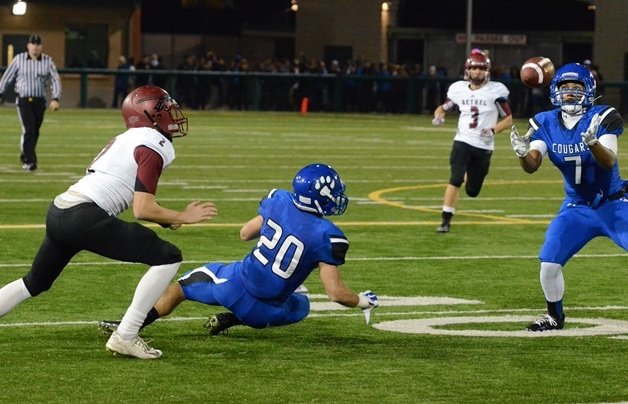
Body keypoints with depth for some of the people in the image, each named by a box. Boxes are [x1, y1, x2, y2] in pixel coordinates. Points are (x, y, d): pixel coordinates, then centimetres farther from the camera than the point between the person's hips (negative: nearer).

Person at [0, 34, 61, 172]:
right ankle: (29, 160, -13)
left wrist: (55, 98, -13)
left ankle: (25, 156, 29)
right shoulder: (19, 59, 0)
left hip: (39, 101, 2)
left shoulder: (47, 61, 1)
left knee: (35, 132, 9)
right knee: (28, 130, -14)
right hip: (23, 100, -2)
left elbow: (55, 80, -1)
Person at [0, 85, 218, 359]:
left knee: (35, 283, 29)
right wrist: (182, 217, 3)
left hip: (58, 212, 9)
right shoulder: (154, 145, -3)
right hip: (85, 217, -9)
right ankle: (125, 337, -5)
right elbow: (142, 209, -10)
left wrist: (165, 218, 22)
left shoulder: (127, 140, 24)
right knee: (168, 258, -4)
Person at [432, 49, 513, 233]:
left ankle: (469, 174, 44)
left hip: (483, 147, 0)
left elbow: (508, 119, 0)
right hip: (462, 142, 0)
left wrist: (493, 130, -19)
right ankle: (446, 220, -16)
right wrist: (438, 116, -7)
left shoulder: (495, 91, -6)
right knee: (455, 180, -21)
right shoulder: (458, 89, 1)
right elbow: (443, 108, 16)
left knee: (472, 191, 7)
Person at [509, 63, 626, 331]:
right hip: (576, 207, 3)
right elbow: (532, 166, -14)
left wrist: (593, 142, -49)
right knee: (549, 264, -8)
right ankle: (555, 317, 16)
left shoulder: (602, 118, -16)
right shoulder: (546, 123, -6)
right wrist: (523, 153, -37)